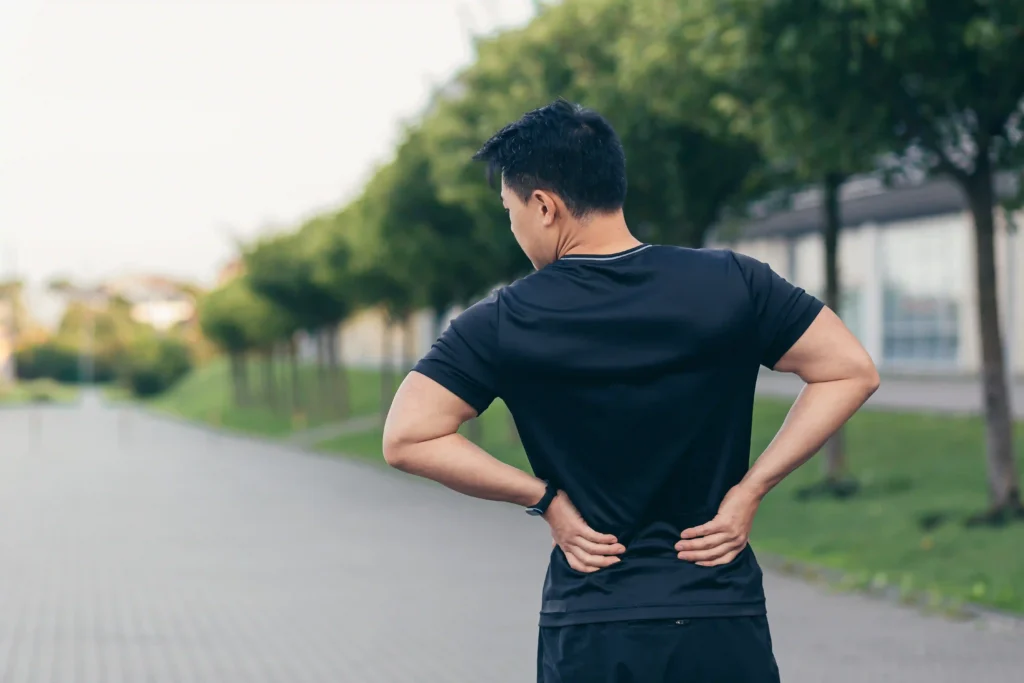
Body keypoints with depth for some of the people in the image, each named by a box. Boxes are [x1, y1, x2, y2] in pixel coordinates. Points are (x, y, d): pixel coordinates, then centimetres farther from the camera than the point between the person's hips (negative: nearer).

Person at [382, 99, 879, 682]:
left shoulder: (507, 323, -7)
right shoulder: (731, 283, -4)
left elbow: (408, 438, -8)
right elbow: (853, 371, -1)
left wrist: (544, 497, -4)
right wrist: (749, 488, -2)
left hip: (590, 635, 0)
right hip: (726, 628, 1)